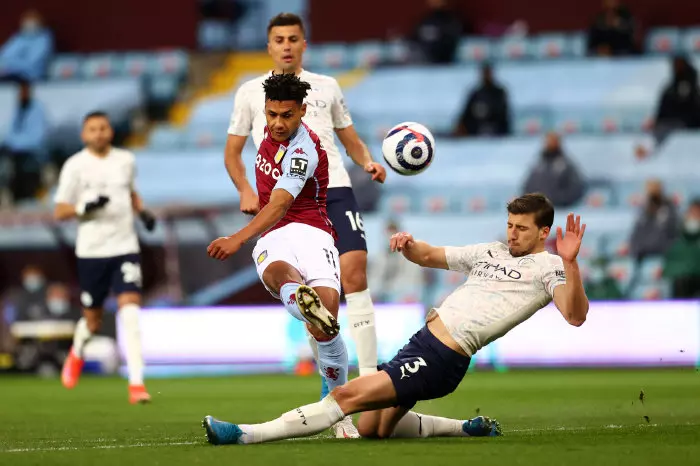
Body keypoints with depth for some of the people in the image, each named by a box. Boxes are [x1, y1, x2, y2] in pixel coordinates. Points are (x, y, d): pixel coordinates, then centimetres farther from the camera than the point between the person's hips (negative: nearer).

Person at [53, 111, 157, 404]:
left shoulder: (126, 160, 8)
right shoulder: (75, 165, -3)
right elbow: (59, 212, -3)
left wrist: (142, 211, 8)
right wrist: (84, 207, -21)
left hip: (125, 247, 1)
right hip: (91, 251, -1)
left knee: (130, 311, -16)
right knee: (93, 321, 9)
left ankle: (136, 383, -17)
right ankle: (77, 351, 45)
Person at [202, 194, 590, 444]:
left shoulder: (548, 268, -3)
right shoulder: (491, 252, 20)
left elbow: (575, 316, -20)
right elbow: (428, 256, 28)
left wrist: (570, 264, -33)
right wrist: (410, 244, 5)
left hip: (442, 360, -9)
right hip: (422, 341, 9)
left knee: (349, 395, -18)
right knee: (372, 428, 16)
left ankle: (246, 435, -21)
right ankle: (470, 429, 26)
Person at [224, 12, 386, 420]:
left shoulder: (327, 87, 16)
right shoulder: (252, 92, 13)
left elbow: (351, 140, 21)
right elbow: (232, 152, 16)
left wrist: (369, 163, -1)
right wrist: (246, 191, -1)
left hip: (334, 190, 0)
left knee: (355, 272, -17)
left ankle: (369, 378, -17)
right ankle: (331, 379, 9)